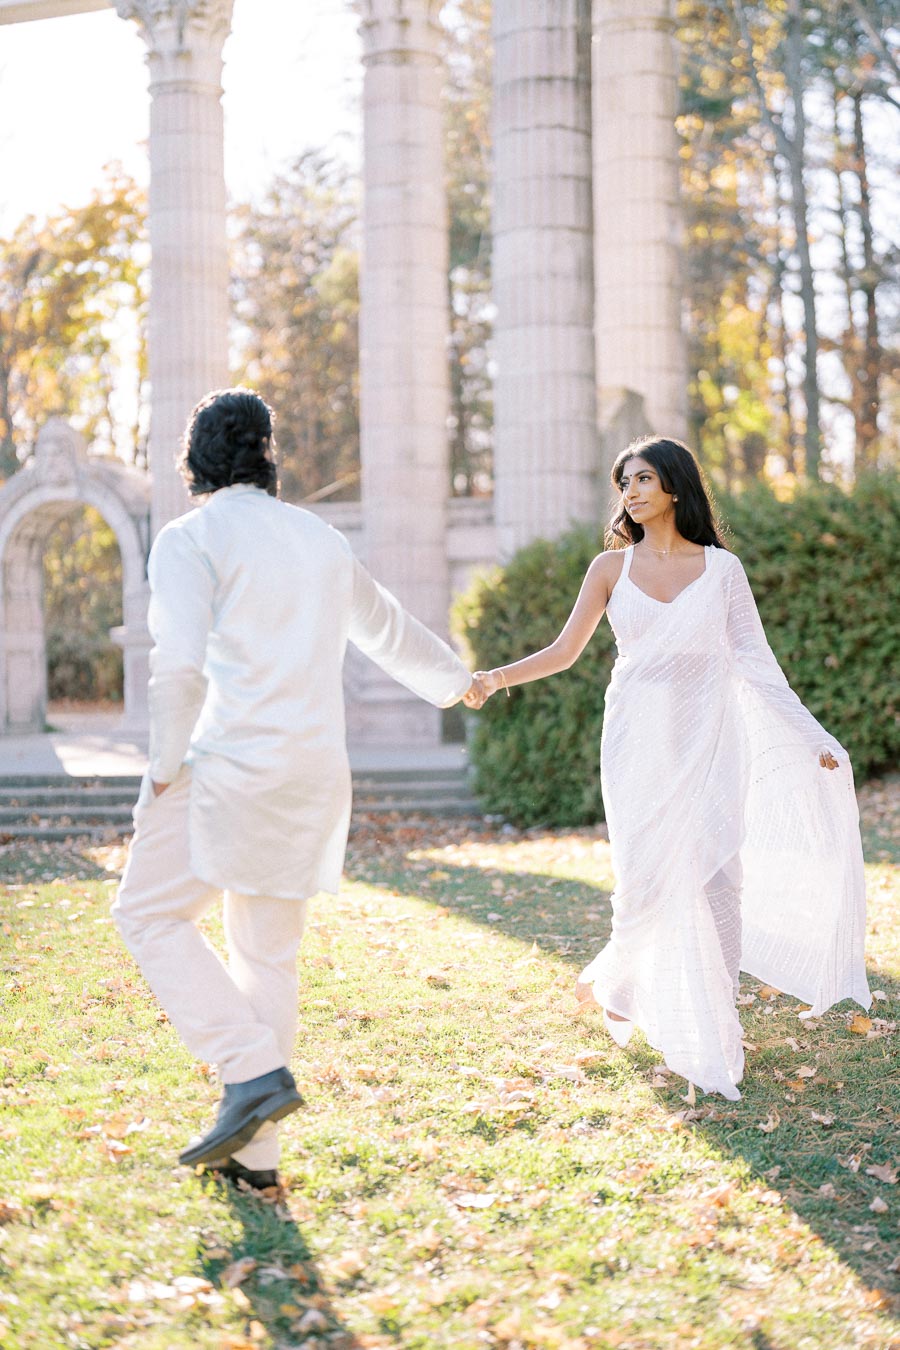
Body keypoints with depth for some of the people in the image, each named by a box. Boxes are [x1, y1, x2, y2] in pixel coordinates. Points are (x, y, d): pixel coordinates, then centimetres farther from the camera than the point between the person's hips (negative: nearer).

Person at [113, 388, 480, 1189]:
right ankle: (255, 1153, 16)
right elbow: (387, 627, 31)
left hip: (231, 767, -7)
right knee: (269, 955, 12)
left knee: (151, 914, 7)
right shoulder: (321, 540, 16)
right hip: (316, 772, 7)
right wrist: (453, 680, 49)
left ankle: (253, 1071, -7)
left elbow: (180, 665, -19)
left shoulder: (189, 541, -5)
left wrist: (166, 765, -5)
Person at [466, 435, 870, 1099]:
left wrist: (812, 738, 4)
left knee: (716, 875, -5)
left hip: (708, 736, 0)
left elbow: (754, 663, 7)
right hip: (639, 739, 0)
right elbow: (566, 651, 5)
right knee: (648, 878, -6)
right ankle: (623, 981, 21)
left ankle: (715, 1016, 8)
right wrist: (497, 678, -10)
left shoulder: (721, 567, 5)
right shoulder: (612, 567, 6)